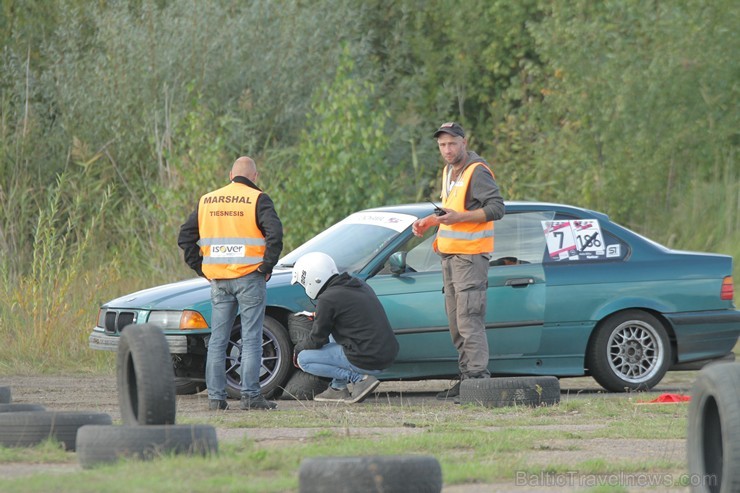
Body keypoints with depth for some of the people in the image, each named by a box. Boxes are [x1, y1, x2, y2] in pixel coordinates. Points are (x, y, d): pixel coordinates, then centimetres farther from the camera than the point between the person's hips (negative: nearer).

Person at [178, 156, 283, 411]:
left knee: (217, 340, 8)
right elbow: (274, 233, -18)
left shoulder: (207, 201, 11)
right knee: (251, 339, -1)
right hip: (249, 278, -4)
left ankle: (215, 397, 6)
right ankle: (250, 395, -5)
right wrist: (266, 266, -8)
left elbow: (186, 236, 12)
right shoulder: (257, 200, -4)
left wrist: (200, 267, 12)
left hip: (218, 280, 4)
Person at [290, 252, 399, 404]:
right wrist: (319, 317, 35)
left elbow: (317, 341, -3)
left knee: (304, 359, 5)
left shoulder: (328, 299, -11)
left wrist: (298, 348, 18)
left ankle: (359, 379, -6)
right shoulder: (360, 285, 13)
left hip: (367, 361, -9)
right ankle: (338, 388, 20)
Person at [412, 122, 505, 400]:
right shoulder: (449, 171, 17)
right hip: (450, 254, 10)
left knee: (469, 318, -15)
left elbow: (496, 208, -20)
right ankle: (466, 377, 13)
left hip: (470, 255, -10)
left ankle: (478, 375, -17)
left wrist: (459, 217, -26)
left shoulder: (477, 172, -12)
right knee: (456, 321, 10)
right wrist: (429, 221, 15)